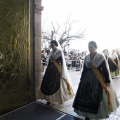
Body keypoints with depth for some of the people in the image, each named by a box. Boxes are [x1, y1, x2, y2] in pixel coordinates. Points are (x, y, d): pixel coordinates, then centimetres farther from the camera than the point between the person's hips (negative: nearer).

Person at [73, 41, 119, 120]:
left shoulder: (101, 57, -6)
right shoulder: (86, 58, 6)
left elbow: (105, 70, -6)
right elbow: (84, 69, 10)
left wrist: (107, 81, -8)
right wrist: (82, 79, 11)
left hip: (98, 80, -4)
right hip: (87, 79, 4)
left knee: (97, 97, 2)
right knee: (86, 96, 3)